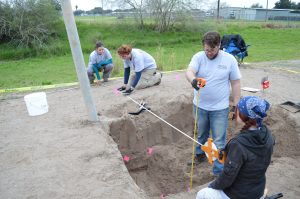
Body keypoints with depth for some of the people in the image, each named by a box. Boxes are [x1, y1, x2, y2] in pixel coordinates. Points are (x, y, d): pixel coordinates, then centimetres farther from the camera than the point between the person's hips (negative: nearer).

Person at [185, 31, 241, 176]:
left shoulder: (229, 59, -8)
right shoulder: (198, 57, -8)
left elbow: (236, 83, -2)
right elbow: (189, 72, -26)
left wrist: (236, 105, -3)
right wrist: (193, 80, -50)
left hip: (220, 108, -2)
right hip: (200, 106, 2)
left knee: (219, 141, 4)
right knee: (201, 134, 23)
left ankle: (219, 171, 19)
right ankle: (200, 153, 50)